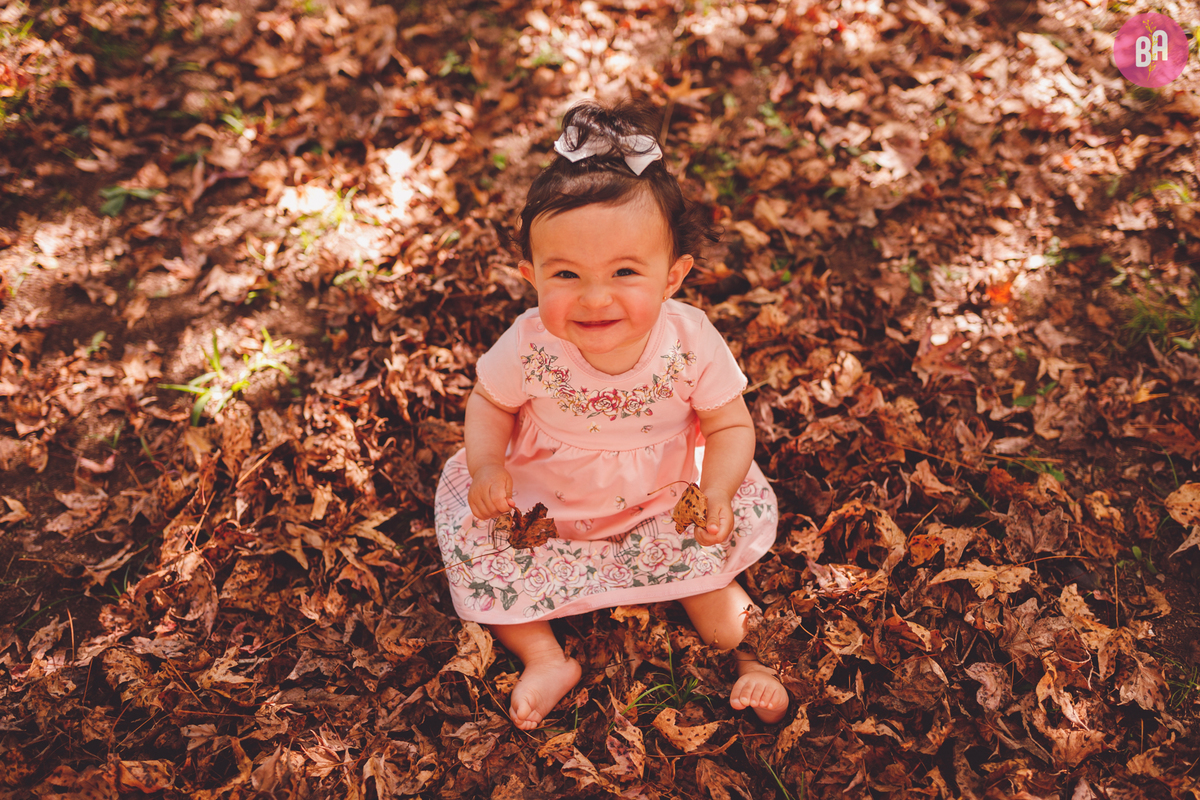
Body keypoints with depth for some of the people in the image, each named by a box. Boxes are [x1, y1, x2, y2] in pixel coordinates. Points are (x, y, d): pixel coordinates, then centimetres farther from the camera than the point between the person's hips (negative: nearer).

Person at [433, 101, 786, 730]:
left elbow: (730, 425, -11)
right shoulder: (529, 347, -27)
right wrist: (487, 466, -25)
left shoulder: (691, 343, -25)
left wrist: (717, 491, -29)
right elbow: (490, 404, -6)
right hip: (540, 503, 1)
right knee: (470, 535, -13)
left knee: (713, 545, -16)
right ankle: (546, 659, -2)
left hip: (663, 504, 0)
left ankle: (750, 653, 11)